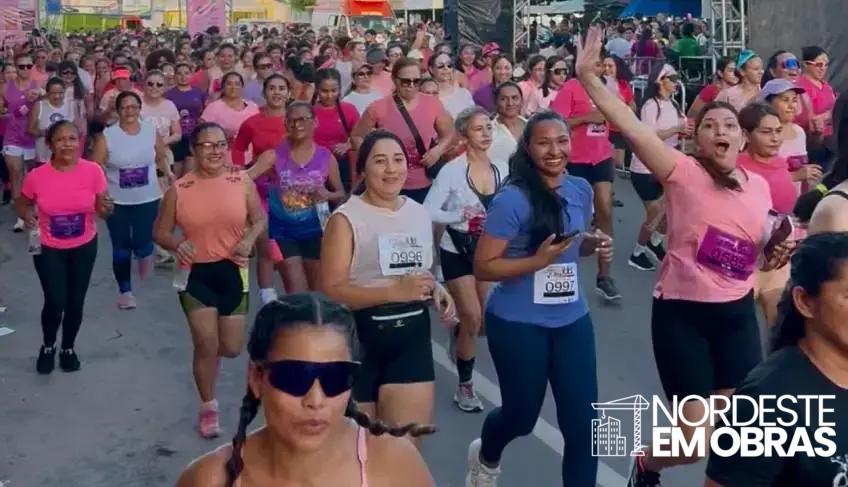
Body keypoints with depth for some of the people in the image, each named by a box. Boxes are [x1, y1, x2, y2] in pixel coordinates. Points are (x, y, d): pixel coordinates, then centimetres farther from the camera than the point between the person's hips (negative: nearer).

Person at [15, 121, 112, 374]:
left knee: (76, 302, 9)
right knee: (55, 302, -8)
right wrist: (26, 215, -19)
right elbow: (21, 204, 3)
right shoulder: (37, 176, -15)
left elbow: (100, 209, -4)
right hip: (48, 248, -1)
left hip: (84, 247, 1)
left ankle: (68, 348, 35)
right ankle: (48, 346, 23)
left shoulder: (93, 171, -14)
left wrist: (106, 209, -27)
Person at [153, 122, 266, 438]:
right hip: (196, 274, -1)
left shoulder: (242, 181, -3)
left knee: (231, 349, 7)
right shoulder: (178, 190, -5)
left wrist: (249, 239, -14)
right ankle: (208, 409, 18)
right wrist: (177, 244, -20)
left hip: (232, 271, 2)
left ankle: (208, 354, 46)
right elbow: (160, 232, 2)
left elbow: (259, 219, 6)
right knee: (206, 344, -4)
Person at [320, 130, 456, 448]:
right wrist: (395, 292, -27)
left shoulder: (420, 214, 9)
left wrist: (438, 292, 2)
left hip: (412, 335, 4)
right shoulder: (347, 219, -10)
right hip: (361, 338, -4)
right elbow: (331, 291, -18)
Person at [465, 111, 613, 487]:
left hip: (572, 319, 5)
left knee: (583, 421, 3)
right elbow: (483, 267, -17)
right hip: (518, 323, -5)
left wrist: (596, 245, -3)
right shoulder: (513, 199, -18)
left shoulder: (581, 190, 1)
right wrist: (537, 261, -27)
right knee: (522, 414, 14)